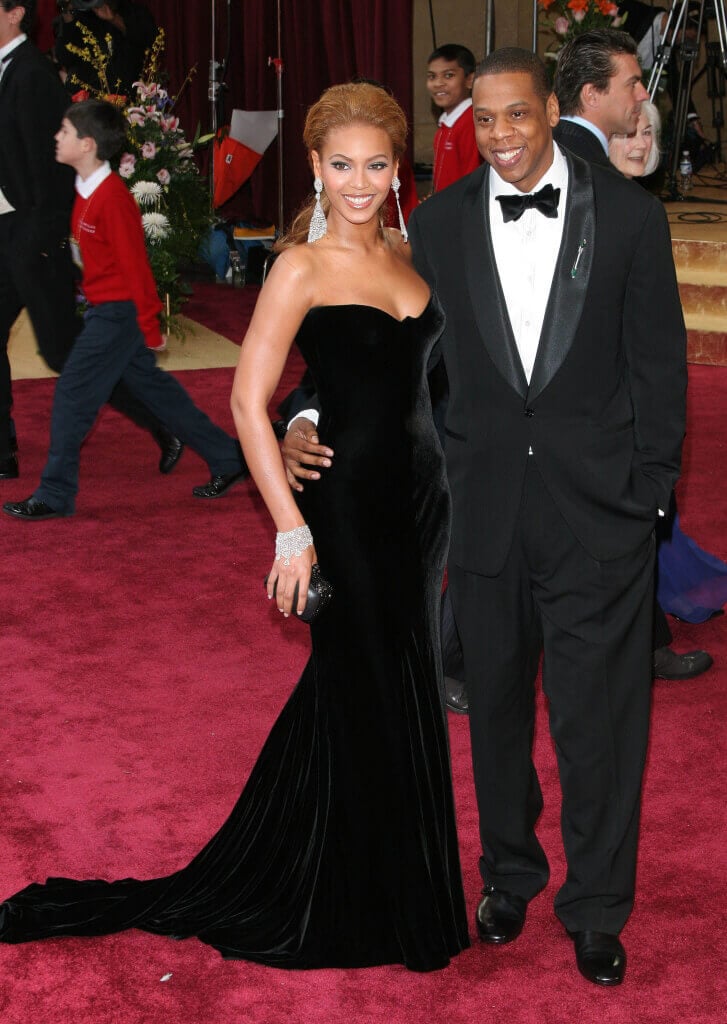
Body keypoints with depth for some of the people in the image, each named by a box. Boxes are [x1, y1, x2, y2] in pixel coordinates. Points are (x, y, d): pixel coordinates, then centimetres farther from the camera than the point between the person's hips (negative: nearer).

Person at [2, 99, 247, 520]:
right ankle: (228, 458, 23)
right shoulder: (86, 190, 8)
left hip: (119, 312, -10)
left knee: (73, 393, -5)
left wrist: (149, 326, -18)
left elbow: (135, 263, -20)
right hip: (106, 309, 10)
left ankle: (55, 495, 3)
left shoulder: (112, 196, -20)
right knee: (152, 387, 15)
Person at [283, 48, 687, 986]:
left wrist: (652, 492, -3)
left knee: (599, 715, 3)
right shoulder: (440, 222, 2)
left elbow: (660, 361, -1)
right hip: (484, 506, 2)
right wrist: (313, 416, -10)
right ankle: (508, 874, 36)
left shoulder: (628, 214, -3)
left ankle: (596, 910, 21)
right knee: (496, 705, 15)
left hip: (598, 509, -2)